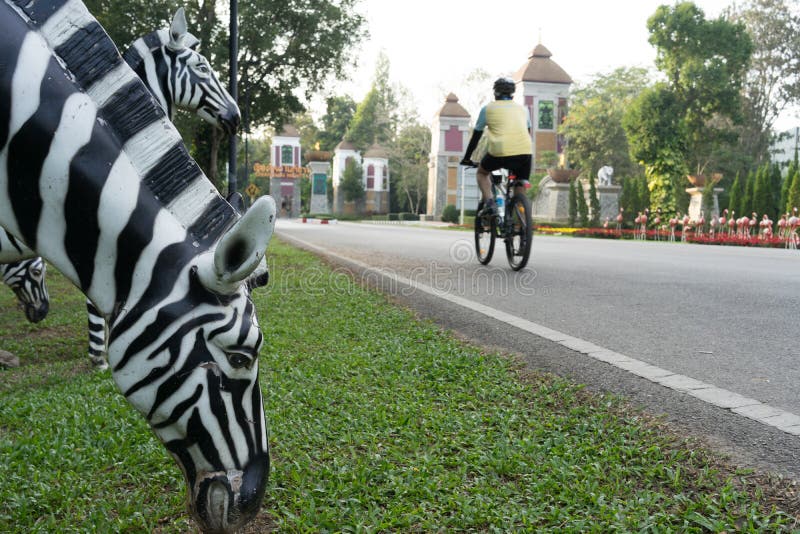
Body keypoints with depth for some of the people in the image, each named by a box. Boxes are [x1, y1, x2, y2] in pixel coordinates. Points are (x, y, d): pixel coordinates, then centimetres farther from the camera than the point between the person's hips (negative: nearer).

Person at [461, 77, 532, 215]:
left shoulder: (488, 108, 15)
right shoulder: (522, 109, 24)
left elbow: (476, 136, 19)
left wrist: (466, 158, 29)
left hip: (500, 153, -2)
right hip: (524, 153, 3)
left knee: (482, 172, 25)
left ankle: (489, 201, 4)